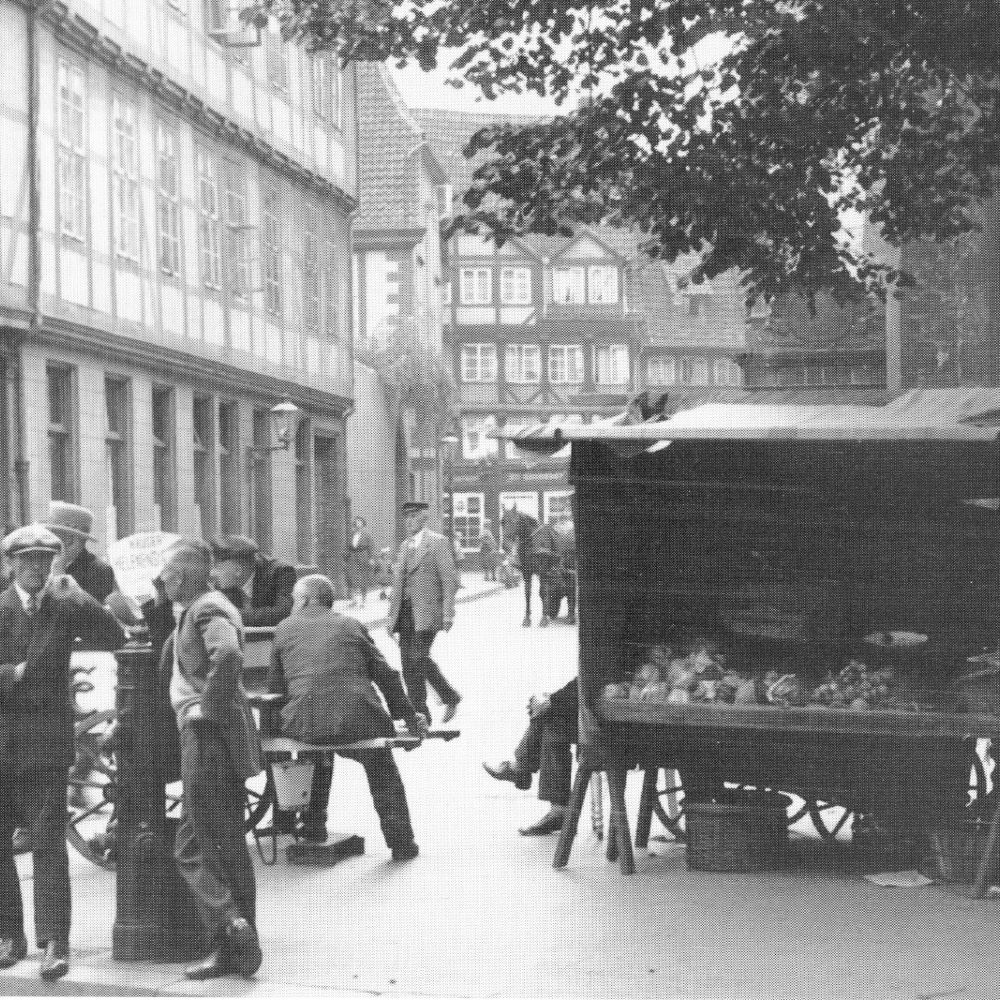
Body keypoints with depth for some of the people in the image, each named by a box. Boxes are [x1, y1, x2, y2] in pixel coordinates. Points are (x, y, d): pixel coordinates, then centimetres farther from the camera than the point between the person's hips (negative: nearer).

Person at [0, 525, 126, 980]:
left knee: (48, 842, -7)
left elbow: (115, 639, -9)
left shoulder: (65, 606, 3)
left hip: (45, 742, -1)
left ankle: (54, 943, -7)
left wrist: (79, 598, -17)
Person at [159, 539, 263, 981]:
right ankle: (238, 947, 17)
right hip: (221, 740, 10)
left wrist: (209, 708, -24)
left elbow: (227, 655, -34)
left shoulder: (207, 609, -15)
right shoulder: (202, 608, 17)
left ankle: (230, 926, -16)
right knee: (228, 844, 13)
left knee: (192, 847, -8)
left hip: (209, 736, -10)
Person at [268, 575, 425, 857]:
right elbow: (386, 675, 14)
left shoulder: (284, 629, 14)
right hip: (360, 722, 0)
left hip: (306, 726, 0)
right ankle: (401, 840, 20)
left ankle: (313, 824, 33)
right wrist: (408, 716, 20)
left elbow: (275, 686, 13)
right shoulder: (351, 626, 17)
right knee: (382, 768, 27)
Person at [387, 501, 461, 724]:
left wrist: (448, 613, -14)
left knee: (419, 657, -16)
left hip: (427, 611, -7)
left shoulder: (437, 542, -4)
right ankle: (419, 713, 10)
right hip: (406, 613, 7)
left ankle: (450, 697, 1)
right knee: (408, 662, 3)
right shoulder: (405, 545, 18)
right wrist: (392, 614, 14)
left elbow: (450, 579, -8)